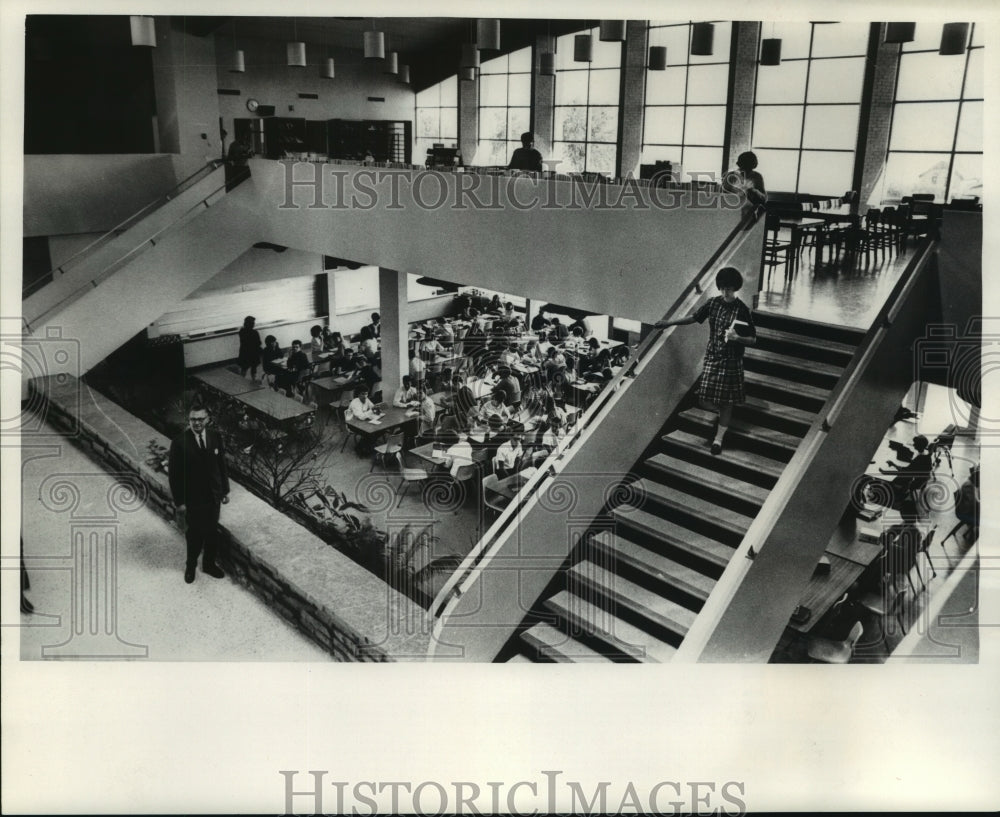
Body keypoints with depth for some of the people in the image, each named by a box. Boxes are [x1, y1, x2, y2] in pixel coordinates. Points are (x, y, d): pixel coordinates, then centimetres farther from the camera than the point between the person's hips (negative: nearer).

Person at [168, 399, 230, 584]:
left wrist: (226, 490, 6)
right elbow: (174, 473, -13)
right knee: (194, 534, 13)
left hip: (214, 496, 4)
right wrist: (179, 502, -12)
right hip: (192, 499, -3)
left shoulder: (215, 437, -6)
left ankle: (209, 564, 38)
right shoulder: (179, 442, -18)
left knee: (212, 532, 18)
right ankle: (191, 566, 36)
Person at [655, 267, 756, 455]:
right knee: (706, 399, 2)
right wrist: (669, 323, 16)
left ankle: (718, 438, 17)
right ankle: (723, 414, 36)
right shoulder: (713, 303, -1)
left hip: (731, 361, -3)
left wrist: (737, 338, -28)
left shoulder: (742, 310, -13)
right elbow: (694, 318, 14)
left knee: (726, 401, 4)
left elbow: (753, 340, -9)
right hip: (712, 357, 4)